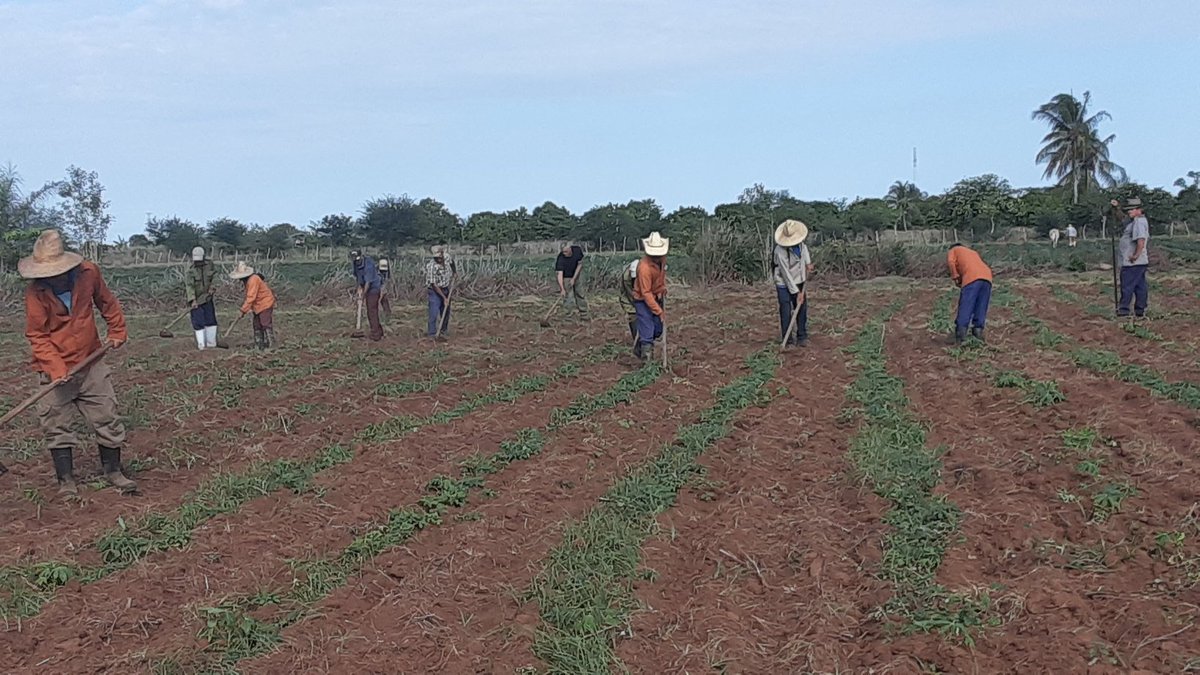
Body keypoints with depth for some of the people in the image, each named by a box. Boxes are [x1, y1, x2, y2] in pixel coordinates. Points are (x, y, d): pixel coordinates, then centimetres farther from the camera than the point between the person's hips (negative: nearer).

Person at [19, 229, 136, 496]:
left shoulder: (88, 273, -9)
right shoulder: (35, 291, -15)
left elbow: (107, 302, 11)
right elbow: (37, 336, -13)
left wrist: (117, 331, 10)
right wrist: (56, 368, -22)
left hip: (91, 362, 2)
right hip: (54, 369, -2)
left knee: (107, 418, 6)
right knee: (56, 425, 2)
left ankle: (113, 471, 20)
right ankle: (66, 479, 15)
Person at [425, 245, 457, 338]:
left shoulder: (447, 257, -11)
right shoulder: (431, 266, -28)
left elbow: (452, 263, 19)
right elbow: (434, 285, -25)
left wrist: (454, 273, 10)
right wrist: (444, 298, -24)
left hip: (446, 289, 6)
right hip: (435, 291, -6)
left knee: (446, 312, 14)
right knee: (434, 312, -13)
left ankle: (444, 330, 30)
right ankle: (433, 334, -6)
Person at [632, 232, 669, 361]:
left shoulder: (662, 258, -9)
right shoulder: (645, 267, -31)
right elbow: (646, 293, -28)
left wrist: (663, 287, 5)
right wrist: (659, 311, -28)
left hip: (656, 298, 8)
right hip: (643, 300, -8)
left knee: (657, 330, 14)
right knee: (647, 332, -11)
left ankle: (639, 349, 35)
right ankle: (646, 356, -1)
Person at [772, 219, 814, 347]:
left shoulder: (800, 242, -10)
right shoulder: (780, 251, -29)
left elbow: (804, 246, 18)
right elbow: (786, 274, -24)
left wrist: (808, 262, 5)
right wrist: (797, 292, -19)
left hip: (799, 282, 7)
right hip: (784, 285, -7)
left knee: (802, 309, 9)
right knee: (786, 312, -3)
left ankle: (802, 336, 19)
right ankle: (787, 339, 7)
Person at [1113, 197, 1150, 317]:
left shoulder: (1139, 222, -17)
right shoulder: (1134, 220, 15)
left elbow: (1141, 240, -30)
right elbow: (1122, 218, 31)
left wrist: (1136, 255, -24)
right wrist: (1116, 208, 14)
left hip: (1132, 263, -10)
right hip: (1140, 263, 10)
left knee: (1127, 287, -6)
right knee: (1140, 286, 11)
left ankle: (1123, 311, -5)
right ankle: (1140, 311, 15)